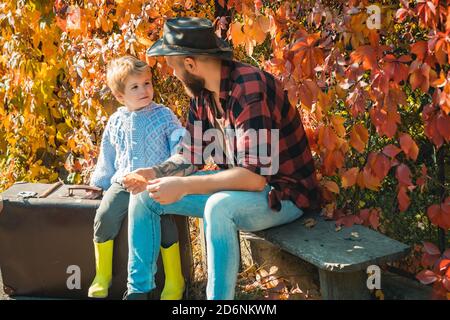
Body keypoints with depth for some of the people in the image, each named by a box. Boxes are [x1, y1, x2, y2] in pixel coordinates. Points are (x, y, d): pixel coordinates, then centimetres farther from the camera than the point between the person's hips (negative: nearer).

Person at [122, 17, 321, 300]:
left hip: (283, 194, -8)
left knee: (219, 207, -40)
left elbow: (254, 176, -33)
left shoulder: (249, 88, -27)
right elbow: (191, 157, 8)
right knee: (144, 195, 4)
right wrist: (154, 173, -11)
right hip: (235, 185, 9)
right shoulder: (202, 93, -1)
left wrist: (184, 187, -31)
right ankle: (139, 290, 14)